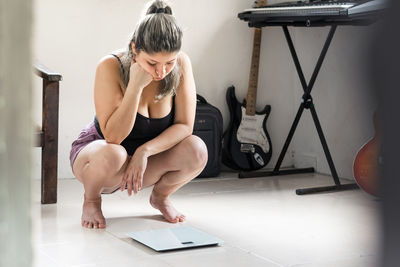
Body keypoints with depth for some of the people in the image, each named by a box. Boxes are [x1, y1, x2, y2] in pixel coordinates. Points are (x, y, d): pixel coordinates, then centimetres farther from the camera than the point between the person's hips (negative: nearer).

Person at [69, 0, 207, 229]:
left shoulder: (181, 64, -16)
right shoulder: (111, 67, -26)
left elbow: (184, 125, -15)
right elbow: (113, 136, -30)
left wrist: (145, 151, -30)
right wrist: (136, 85, -37)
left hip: (146, 160, 3)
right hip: (95, 153, -3)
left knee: (196, 150, -26)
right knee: (112, 155, -39)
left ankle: (161, 195, 7)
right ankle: (91, 198, -3)